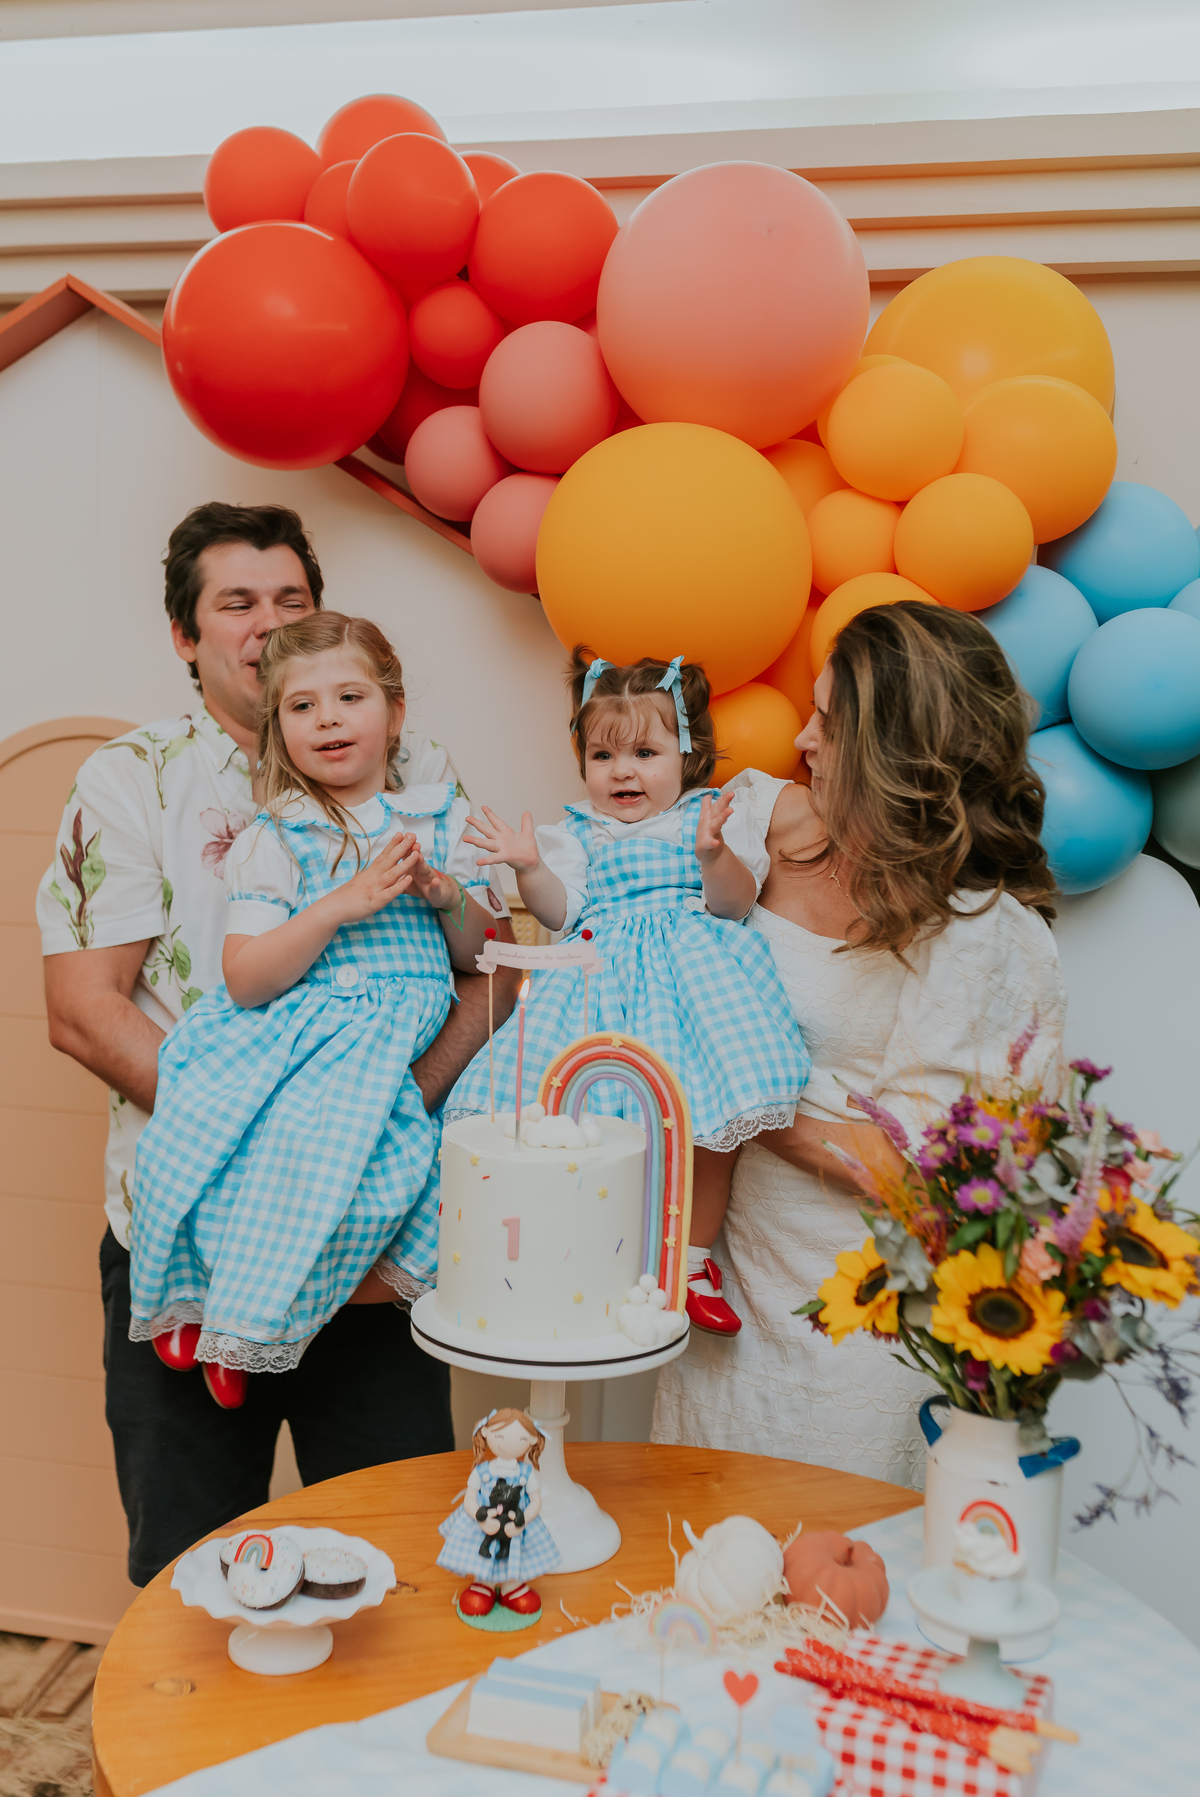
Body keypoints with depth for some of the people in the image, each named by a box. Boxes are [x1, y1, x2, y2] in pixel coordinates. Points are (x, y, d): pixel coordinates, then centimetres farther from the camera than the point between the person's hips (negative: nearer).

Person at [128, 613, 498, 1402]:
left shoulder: (442, 818, 14)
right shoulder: (273, 839, 6)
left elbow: (481, 959, 16)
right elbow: (245, 981, -6)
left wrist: (450, 895, -5)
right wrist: (341, 905, -15)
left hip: (387, 1036, 1)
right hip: (281, 1031, 0)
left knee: (317, 1134, -31)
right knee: (195, 1127, -28)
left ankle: (248, 1317, -9)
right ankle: (197, 1294, -1)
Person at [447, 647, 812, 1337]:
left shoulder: (716, 815, 14)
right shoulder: (576, 833, 22)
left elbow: (734, 903, 0)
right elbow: (563, 911, 9)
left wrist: (715, 853, -19)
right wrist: (530, 868, -7)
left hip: (691, 964, -2)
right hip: (603, 968, 2)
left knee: (706, 1109, -17)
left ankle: (694, 1256, 1)